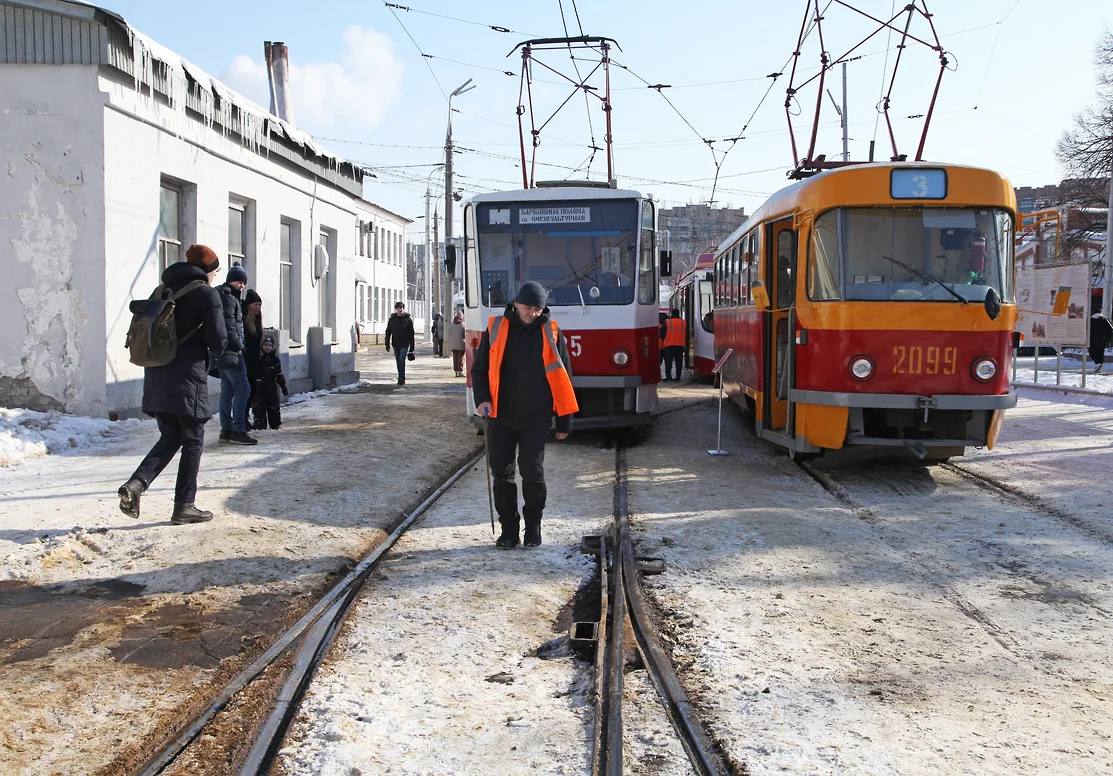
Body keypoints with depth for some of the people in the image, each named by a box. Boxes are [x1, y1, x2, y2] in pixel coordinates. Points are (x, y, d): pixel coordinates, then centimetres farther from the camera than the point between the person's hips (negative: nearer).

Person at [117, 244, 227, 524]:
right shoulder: (207, 294, -5)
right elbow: (218, 339, -10)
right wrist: (214, 352, 11)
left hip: (157, 376, 7)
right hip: (187, 378, -6)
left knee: (170, 437, 16)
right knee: (192, 441, 5)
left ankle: (136, 483, -4)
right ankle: (184, 506, 7)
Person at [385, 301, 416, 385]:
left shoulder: (408, 319, -1)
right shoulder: (392, 319, 5)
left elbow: (411, 334, 1)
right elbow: (388, 332, 9)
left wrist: (412, 346, -1)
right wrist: (387, 344, 3)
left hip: (405, 344, -3)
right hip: (395, 344, 4)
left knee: (402, 360, -14)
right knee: (398, 362, 10)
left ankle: (401, 379, -10)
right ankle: (402, 379, 21)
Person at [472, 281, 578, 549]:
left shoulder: (551, 333, 1)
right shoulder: (496, 329, 3)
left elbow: (562, 378, 5)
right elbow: (479, 368, 9)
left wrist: (564, 422, 4)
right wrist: (482, 399, -9)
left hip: (535, 419, -1)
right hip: (500, 417, 1)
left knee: (533, 473, -3)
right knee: (502, 474, 4)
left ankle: (533, 527, 15)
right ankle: (508, 529, 16)